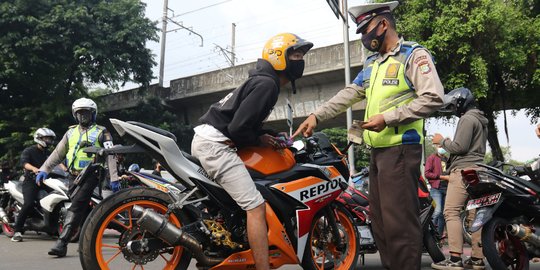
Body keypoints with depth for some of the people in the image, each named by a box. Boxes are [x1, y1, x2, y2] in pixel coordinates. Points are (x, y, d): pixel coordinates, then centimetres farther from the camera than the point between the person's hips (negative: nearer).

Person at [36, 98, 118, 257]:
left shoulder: (101, 132, 1)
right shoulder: (71, 133, 18)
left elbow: (110, 156, -5)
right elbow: (57, 154, 18)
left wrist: (114, 178, -13)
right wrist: (44, 169, 7)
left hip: (91, 175, -6)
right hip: (74, 176, 6)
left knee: (75, 208, -17)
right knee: (82, 209, 12)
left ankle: (62, 243, -20)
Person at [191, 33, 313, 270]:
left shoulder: (263, 81, 19)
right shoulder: (267, 84, -13)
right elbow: (237, 127, -20)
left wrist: (266, 137, 10)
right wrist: (259, 140, -4)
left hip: (205, 139, 11)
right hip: (216, 143, -11)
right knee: (256, 206, -14)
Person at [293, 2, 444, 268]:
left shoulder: (413, 54, -5)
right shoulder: (372, 63, 21)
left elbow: (433, 97, -15)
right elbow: (348, 95, 19)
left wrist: (388, 118, -18)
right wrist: (316, 116, 10)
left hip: (400, 149, -9)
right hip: (378, 150, 9)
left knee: (399, 222, -10)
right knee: (380, 220, 13)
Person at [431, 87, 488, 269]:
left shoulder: (467, 119, -7)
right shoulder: (481, 120, 25)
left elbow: (460, 147, -15)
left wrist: (442, 141, 0)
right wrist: (448, 144, 20)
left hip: (463, 170, -10)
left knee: (451, 212, -14)